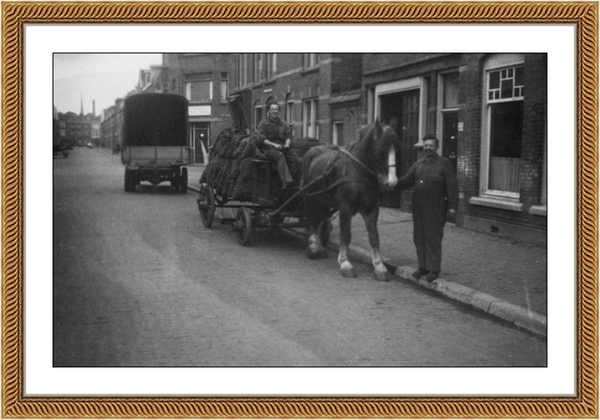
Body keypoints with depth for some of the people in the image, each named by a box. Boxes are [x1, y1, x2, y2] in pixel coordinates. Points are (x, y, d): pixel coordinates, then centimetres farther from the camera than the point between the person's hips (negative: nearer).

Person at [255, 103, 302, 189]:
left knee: (298, 160, -26)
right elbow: (260, 138, -2)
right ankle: (287, 181, -52)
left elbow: (288, 136, 14)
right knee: (280, 156, -40)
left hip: (283, 147, 4)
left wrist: (287, 144, -11)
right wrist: (274, 144, -15)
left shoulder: (284, 124, 22)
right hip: (269, 149, -4)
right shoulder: (263, 124, 10)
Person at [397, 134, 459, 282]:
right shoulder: (418, 164, 14)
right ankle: (422, 267, 20)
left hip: (435, 208, -6)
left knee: (433, 238, -4)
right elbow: (407, 180, 10)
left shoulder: (444, 164, -3)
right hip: (418, 207, 6)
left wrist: (453, 206, -11)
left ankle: (434, 269, 4)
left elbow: (452, 186, -6)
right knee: (419, 237, 9)